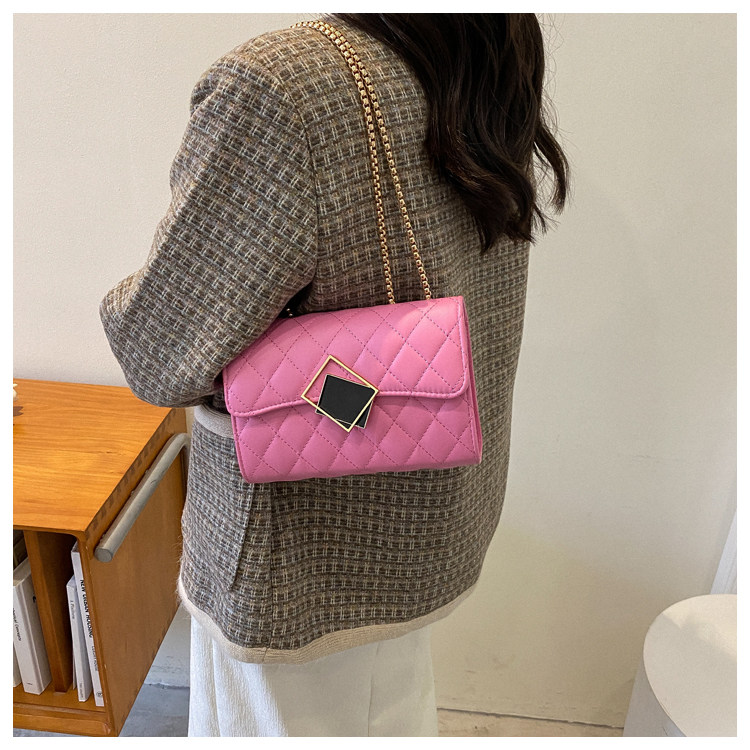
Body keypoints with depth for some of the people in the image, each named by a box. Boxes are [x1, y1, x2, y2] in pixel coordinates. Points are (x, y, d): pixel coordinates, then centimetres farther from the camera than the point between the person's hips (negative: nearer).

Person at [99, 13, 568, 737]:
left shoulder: (275, 87, -29)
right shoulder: (491, 80, -2)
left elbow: (166, 361, -24)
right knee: (397, 715, 31)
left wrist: (122, 302, -3)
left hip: (309, 560, -6)